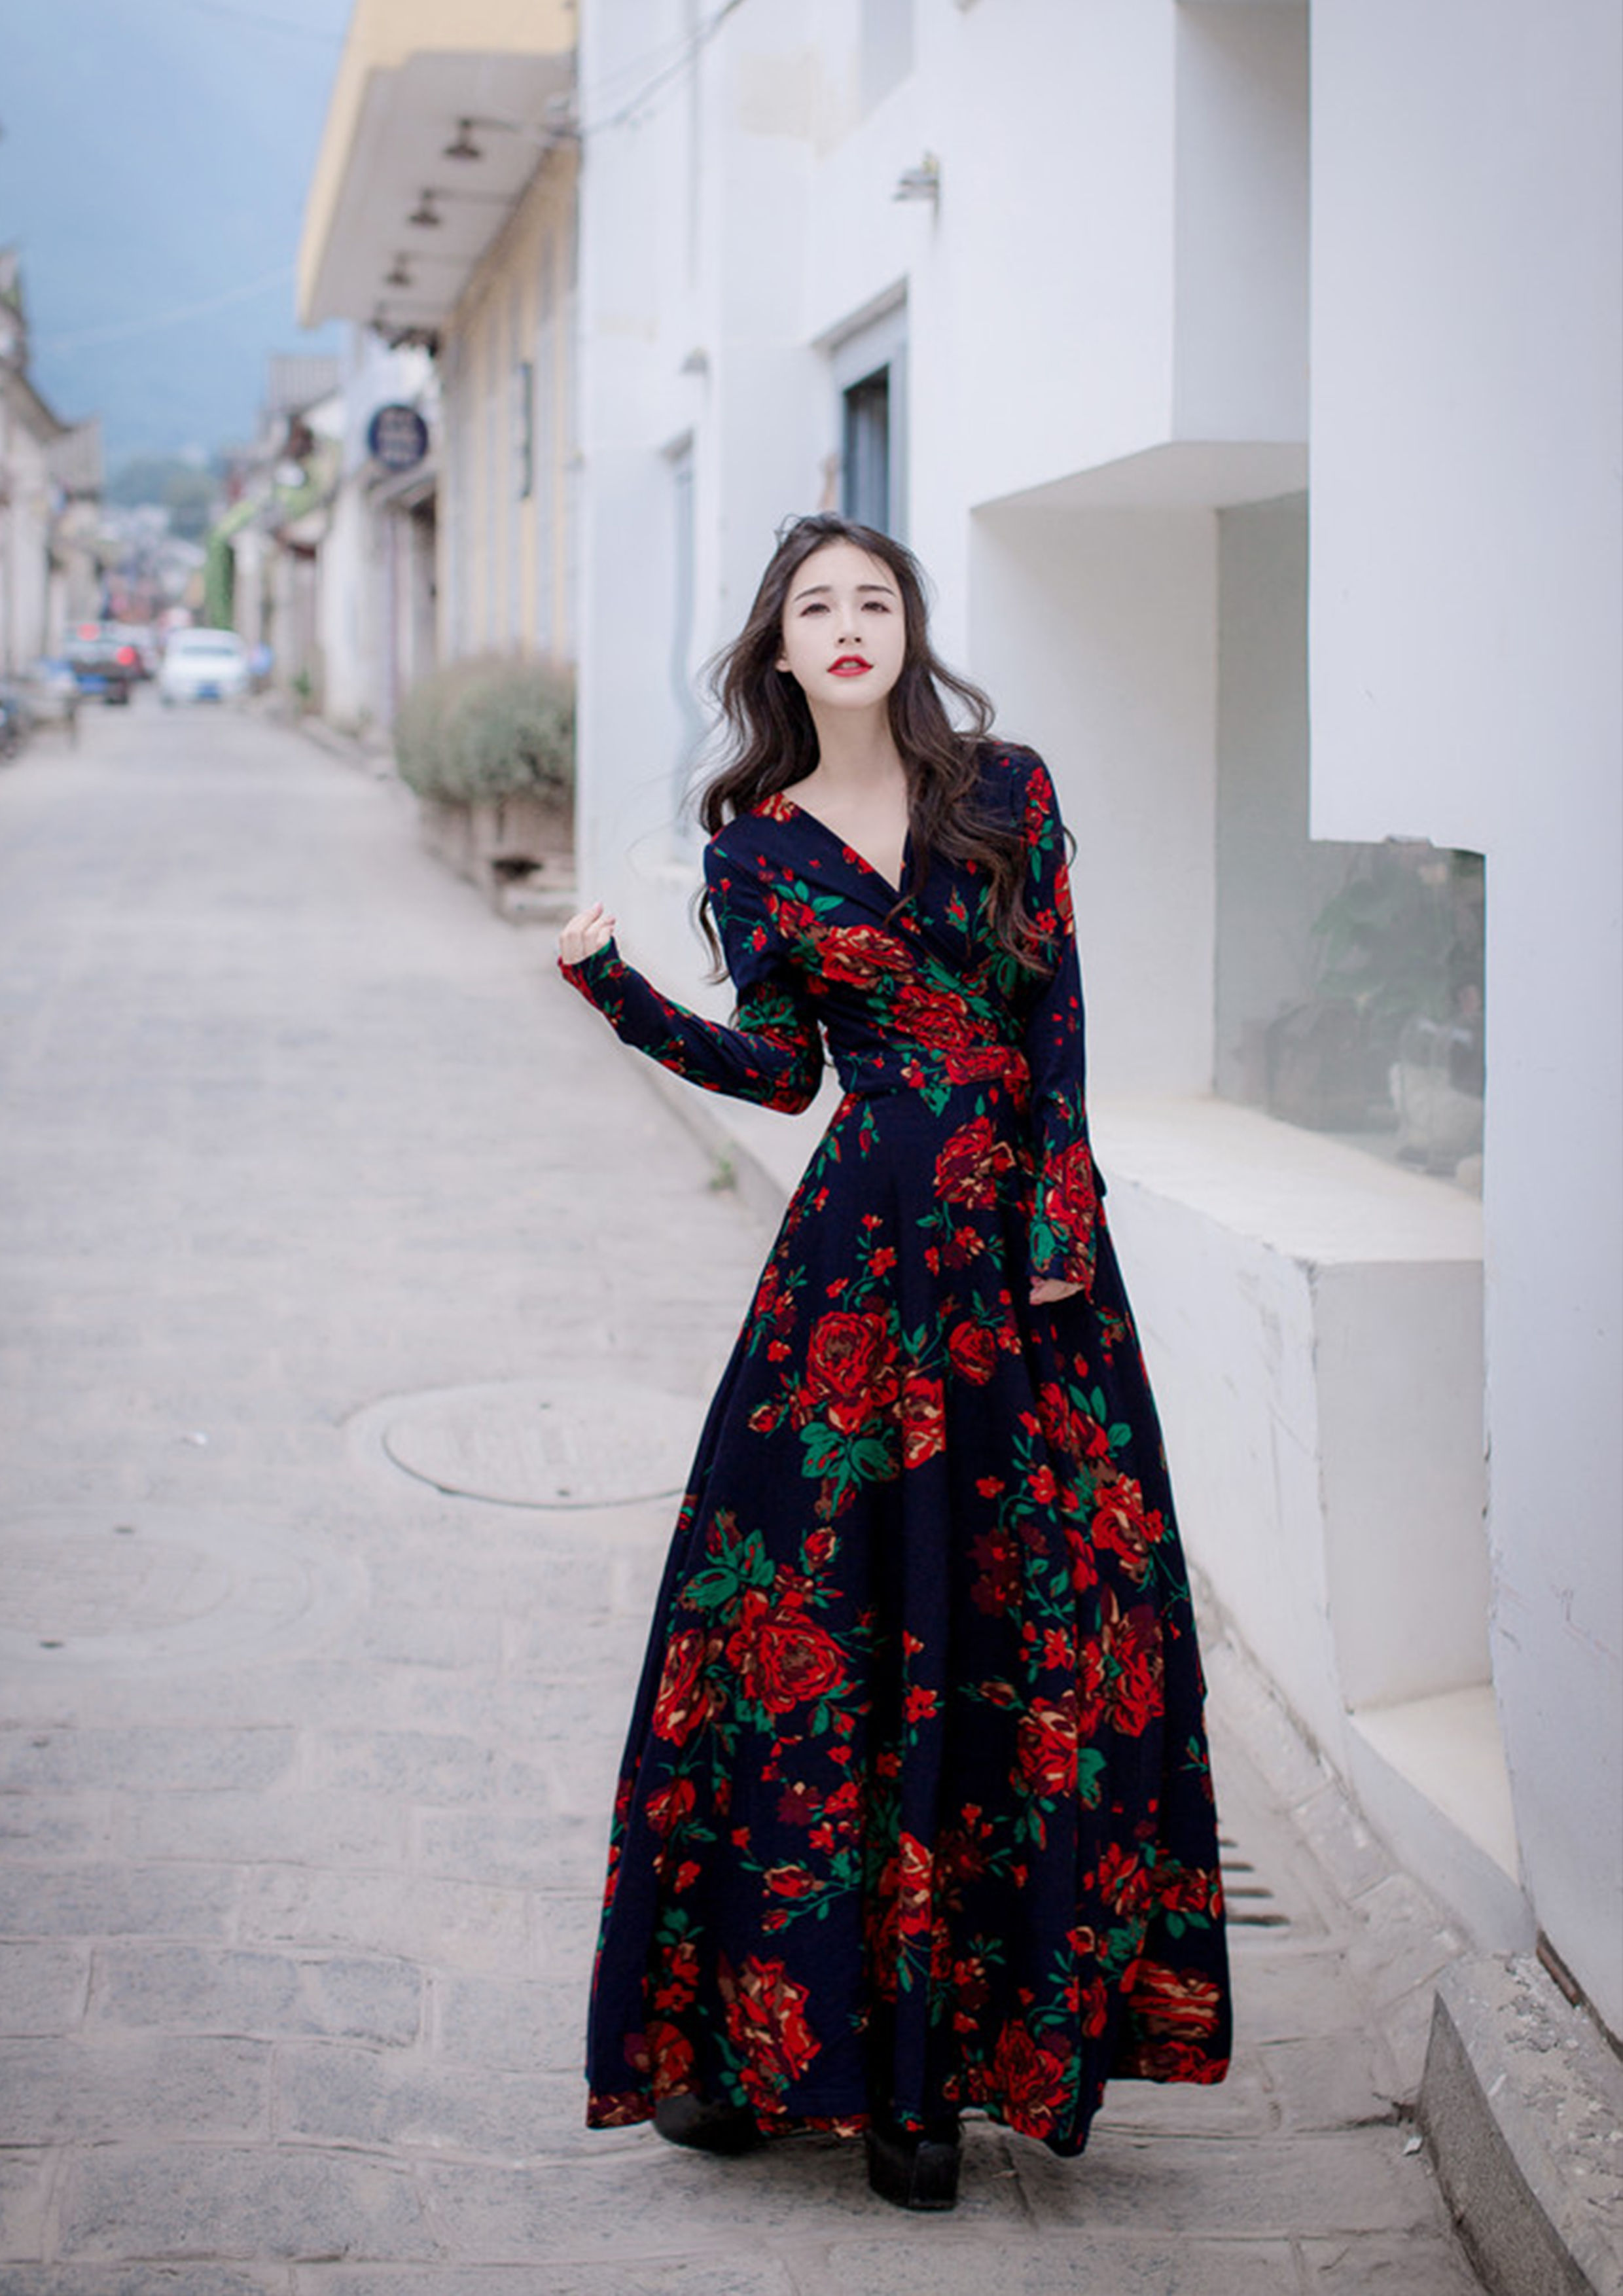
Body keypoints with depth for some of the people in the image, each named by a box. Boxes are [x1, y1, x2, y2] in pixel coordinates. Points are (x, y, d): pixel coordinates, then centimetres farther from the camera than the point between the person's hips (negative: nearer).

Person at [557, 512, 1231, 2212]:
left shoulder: (1007, 792, 6)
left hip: (1025, 1238, 1)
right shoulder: (756, 846, 7)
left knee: (1019, 1623, 1)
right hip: (861, 1243, 0)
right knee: (815, 1612, -2)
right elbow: (776, 1069, 5)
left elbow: (1054, 1014, 2)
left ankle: (931, 2056, 12)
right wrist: (613, 986, -5)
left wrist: (1061, 1208, -7)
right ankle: (765, 2030, 10)